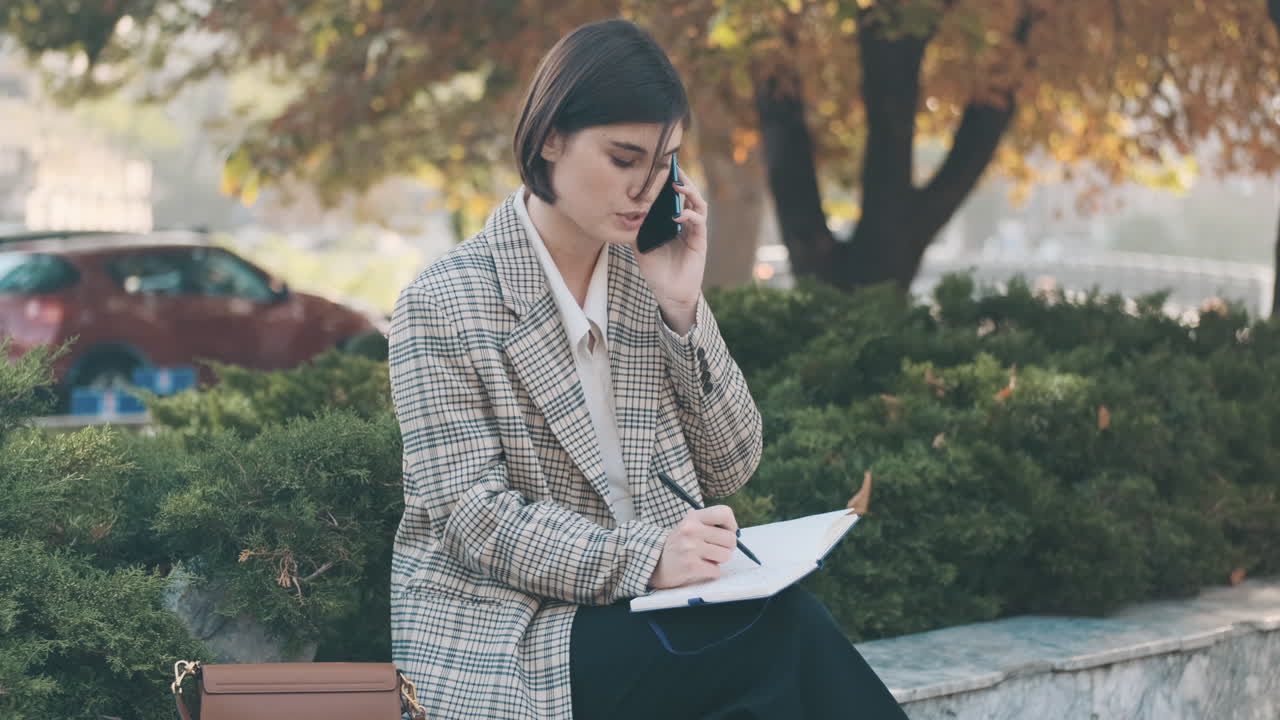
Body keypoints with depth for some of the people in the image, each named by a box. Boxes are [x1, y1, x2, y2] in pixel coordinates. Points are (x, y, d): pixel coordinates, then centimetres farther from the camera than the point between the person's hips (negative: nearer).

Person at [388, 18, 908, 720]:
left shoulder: (646, 282, 11)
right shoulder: (443, 303, -5)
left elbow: (729, 470, 10)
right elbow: (472, 517, -13)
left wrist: (684, 310, -3)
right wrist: (641, 559, -27)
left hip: (648, 611, 5)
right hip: (504, 635, -5)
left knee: (784, 620, -28)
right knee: (781, 636, -28)